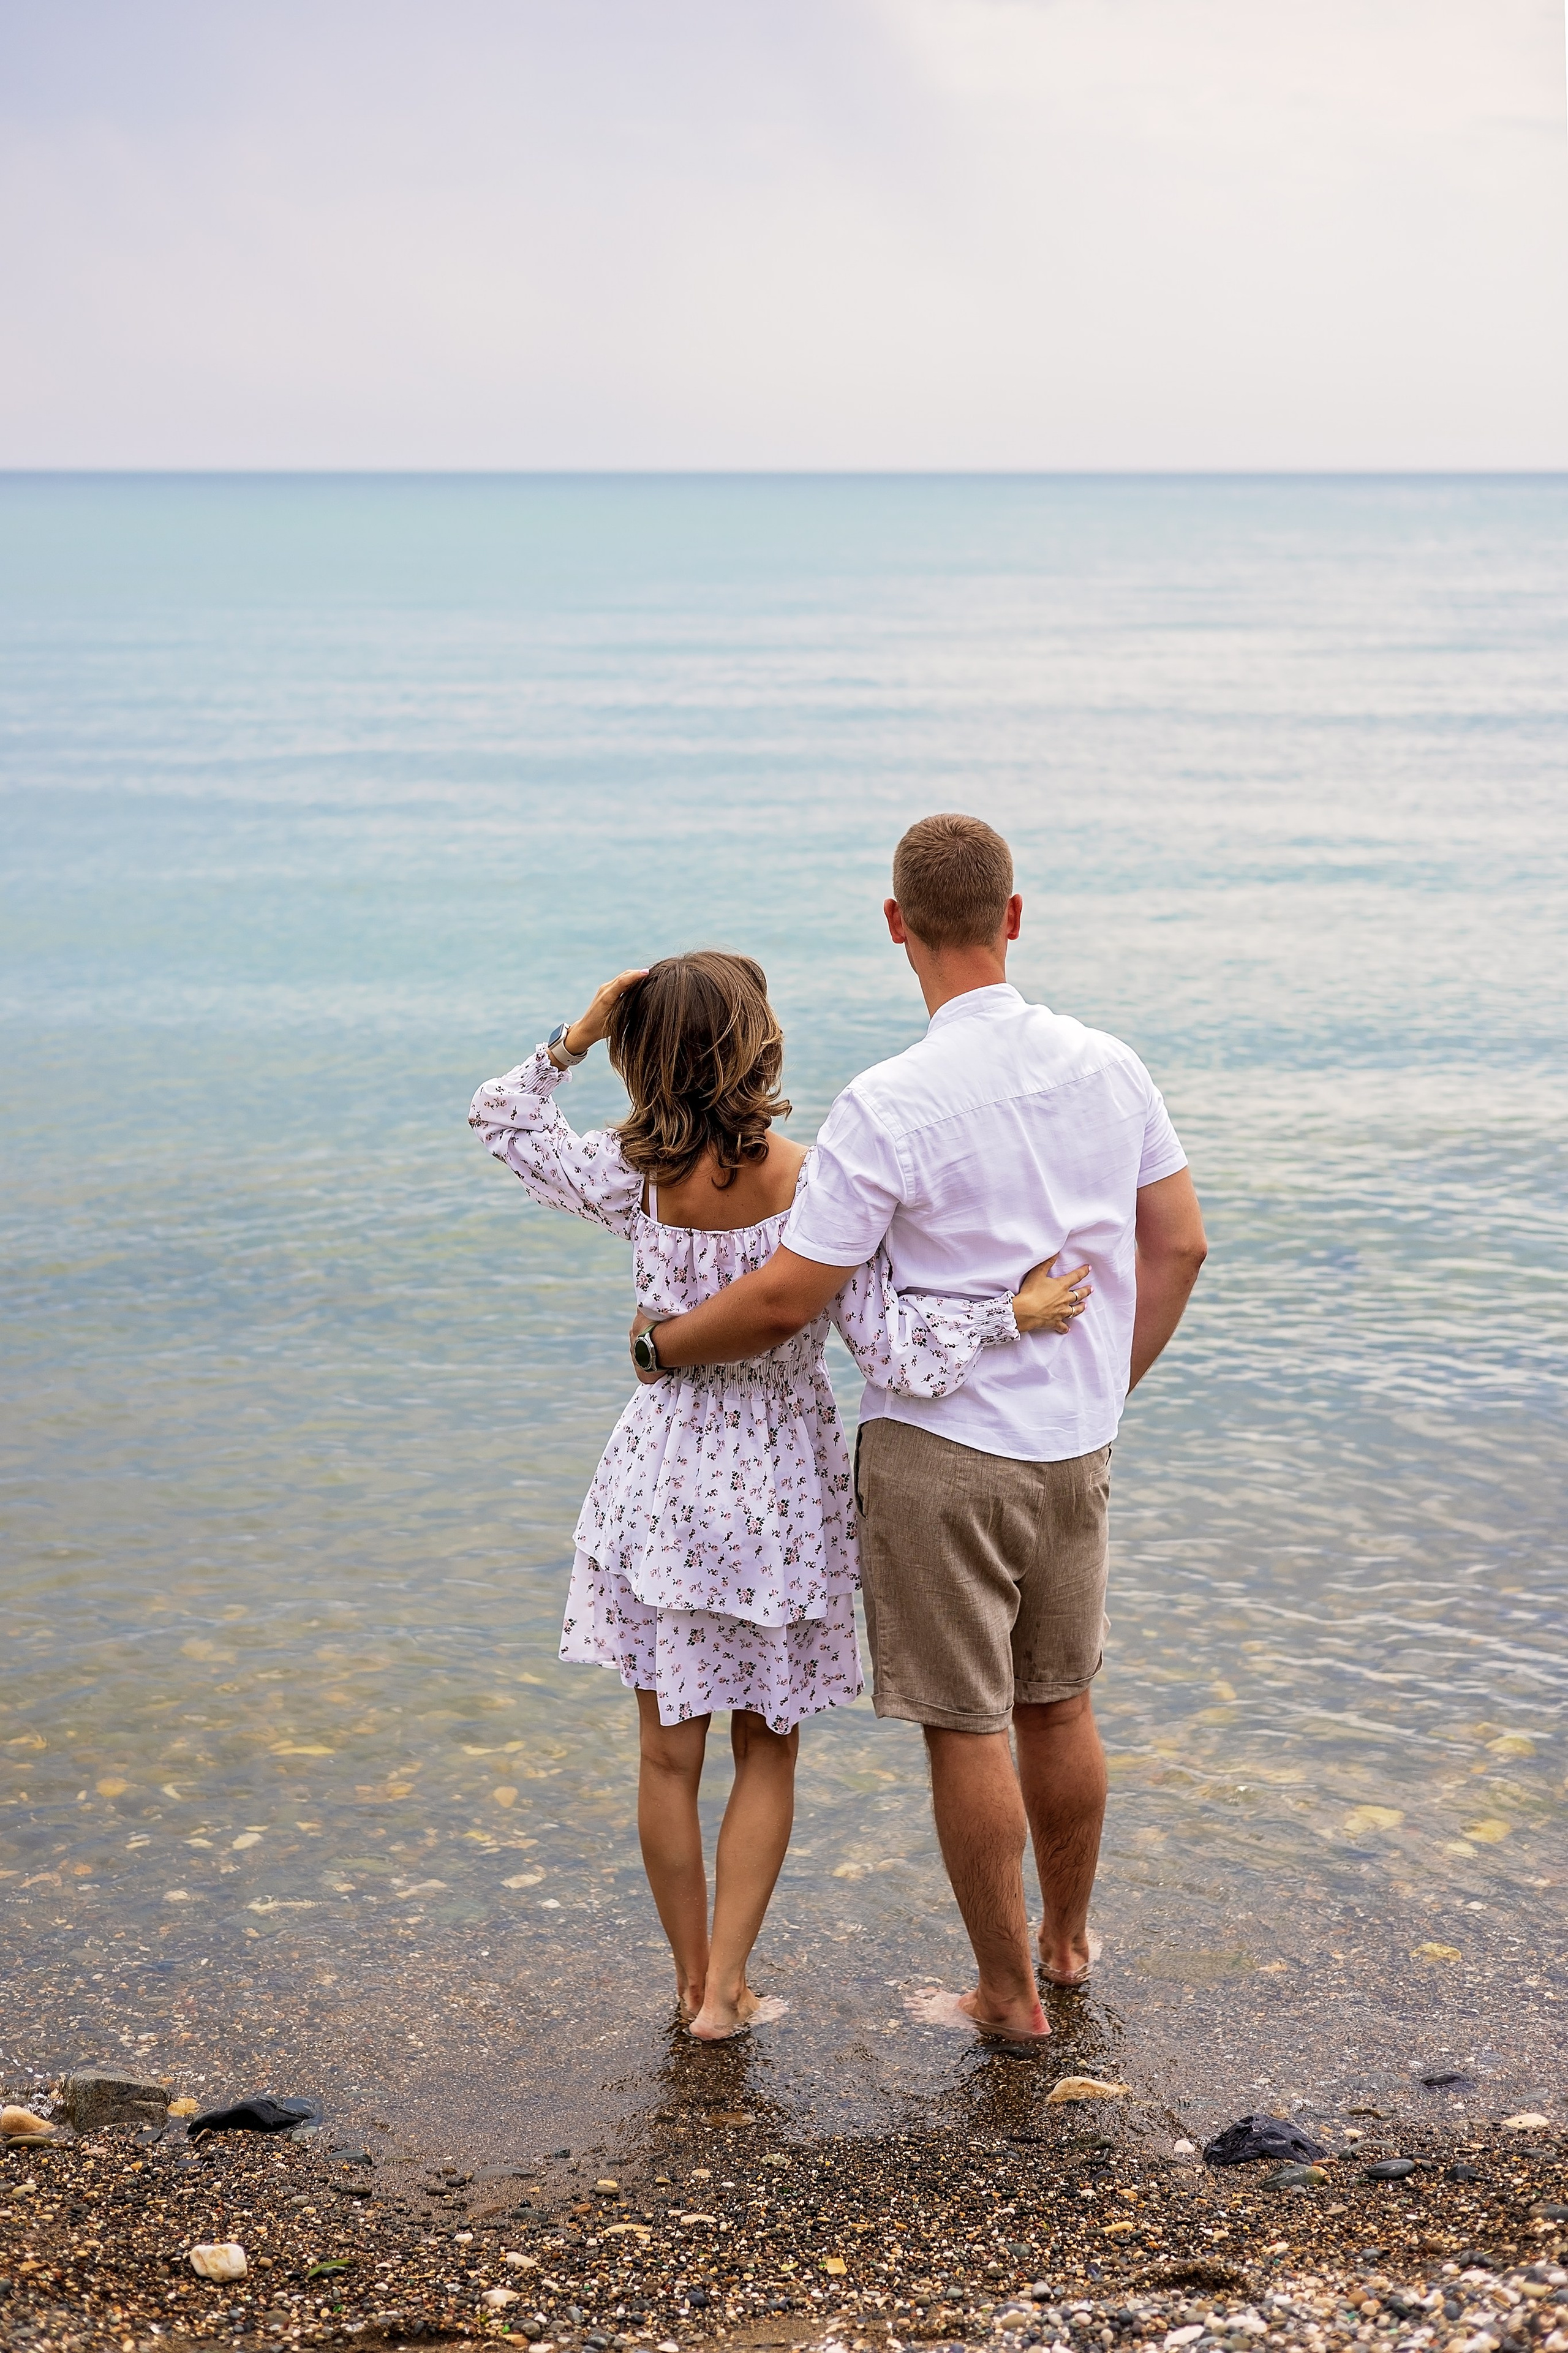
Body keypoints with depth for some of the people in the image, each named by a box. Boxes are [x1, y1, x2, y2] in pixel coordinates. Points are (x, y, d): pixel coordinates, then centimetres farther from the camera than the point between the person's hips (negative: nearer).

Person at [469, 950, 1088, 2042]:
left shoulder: (634, 1178, -11)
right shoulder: (818, 1185, -19)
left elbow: (503, 1118, 6)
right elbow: (888, 1347, -22)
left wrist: (577, 1037, -3)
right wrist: (1012, 1311, -17)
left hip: (664, 1480, 2)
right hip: (784, 1489, -2)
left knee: (671, 1754, 15)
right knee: (768, 1751, 17)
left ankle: (694, 1979, 27)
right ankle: (725, 1989, 16)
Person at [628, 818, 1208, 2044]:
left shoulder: (889, 1106, -20)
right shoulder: (1109, 1066, -1)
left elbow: (785, 1302, -18)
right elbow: (1178, 1243, 7)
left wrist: (661, 1341, 0)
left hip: (941, 1448, -6)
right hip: (1075, 1448, 6)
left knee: (967, 1726, 6)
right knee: (1058, 1706, 21)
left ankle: (1008, 1990, 18)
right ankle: (1066, 1940, 38)